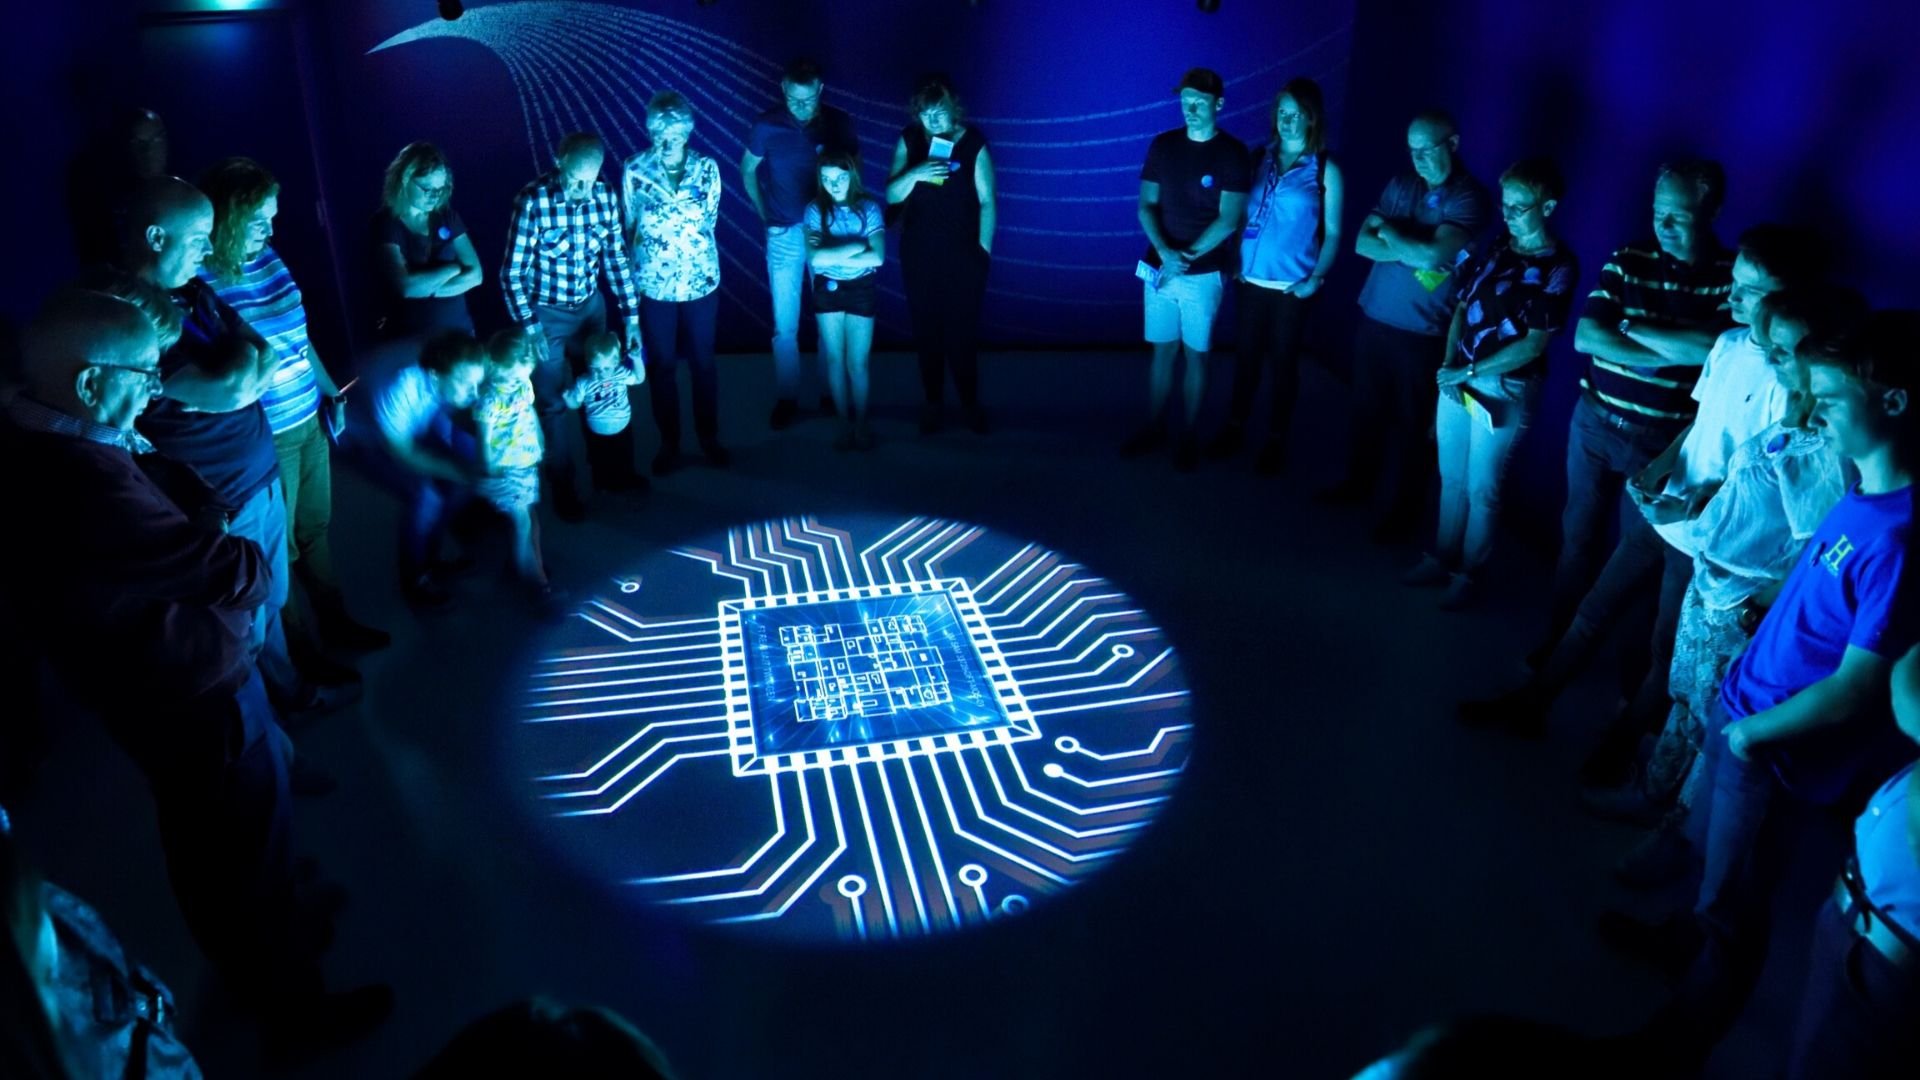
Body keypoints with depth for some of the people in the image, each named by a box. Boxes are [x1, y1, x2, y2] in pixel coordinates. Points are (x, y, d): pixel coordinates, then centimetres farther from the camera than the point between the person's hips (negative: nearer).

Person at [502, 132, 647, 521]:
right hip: (546, 313, -4)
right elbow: (512, 273, -18)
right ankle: (562, 487, 25)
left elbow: (616, 258, 1)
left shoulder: (605, 196, -10)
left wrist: (632, 317, -1)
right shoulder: (533, 201, -23)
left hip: (591, 306, 4)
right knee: (553, 402, 9)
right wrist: (528, 327, -23)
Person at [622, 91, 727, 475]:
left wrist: (666, 192, -13)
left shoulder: (706, 167, -7)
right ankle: (669, 442, 30)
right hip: (654, 284, -1)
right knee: (662, 366, 12)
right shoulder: (635, 169, -10)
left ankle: (709, 437, 33)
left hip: (700, 281, 1)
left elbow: (706, 221, -8)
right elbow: (630, 225, 0)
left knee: (703, 363, 15)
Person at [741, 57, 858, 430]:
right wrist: (764, 215, 1)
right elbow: (748, 170, 8)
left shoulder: (840, 123, -6)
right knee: (785, 325, 4)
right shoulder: (766, 126, -8)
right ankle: (788, 398, 18)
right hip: (785, 233, -1)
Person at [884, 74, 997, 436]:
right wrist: (914, 173, -21)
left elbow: (987, 202, -7)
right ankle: (933, 403, 24)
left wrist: (984, 249, -9)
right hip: (919, 254, 3)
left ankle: (970, 403, 18)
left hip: (963, 254, -3)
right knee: (926, 329, 10)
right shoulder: (909, 140, -2)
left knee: (962, 329, 1)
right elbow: (892, 195, -2)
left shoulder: (973, 143, -10)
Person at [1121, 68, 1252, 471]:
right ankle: (1154, 429, 22)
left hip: (1204, 273, -3)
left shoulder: (1232, 153, -7)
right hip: (1159, 267, 3)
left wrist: (1187, 258, -15)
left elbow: (1227, 221, -11)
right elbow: (1146, 206, 1)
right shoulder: (1162, 145, 3)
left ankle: (1188, 436, 16)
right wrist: (1164, 251, -16)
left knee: (1195, 355, 5)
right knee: (1163, 350, 11)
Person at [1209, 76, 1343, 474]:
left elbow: (1332, 233, -3)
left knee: (1282, 360, 8)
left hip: (1292, 286, -3)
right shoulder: (1260, 158, 4)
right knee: (1247, 355, 11)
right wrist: (1233, 263, -2)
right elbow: (1241, 213, 7)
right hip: (1252, 279, 3)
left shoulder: (1326, 170, -4)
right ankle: (1234, 428, 26)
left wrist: (1316, 279, -12)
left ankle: (1276, 440, 21)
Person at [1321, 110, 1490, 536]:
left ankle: (1404, 507, 20)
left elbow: (1434, 254, -25)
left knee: (1411, 423, 7)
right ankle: (1358, 481, 37)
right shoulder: (1400, 184, 6)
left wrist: (1389, 233, -9)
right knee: (1367, 408, 18)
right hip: (1373, 319, 5)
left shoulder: (1469, 197, -12)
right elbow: (1362, 243, -1)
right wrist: (1411, 252, -16)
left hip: (1423, 333, -5)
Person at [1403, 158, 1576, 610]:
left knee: (1481, 489, 6)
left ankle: (1467, 574, 21)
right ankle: (1441, 559, 31)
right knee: (1451, 479, 15)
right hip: (1457, 379, 5)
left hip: (1503, 390, -5)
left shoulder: (1558, 267, -11)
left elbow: (1535, 344, -15)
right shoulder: (1495, 248, 6)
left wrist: (1469, 373, -16)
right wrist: (1449, 364, -5)